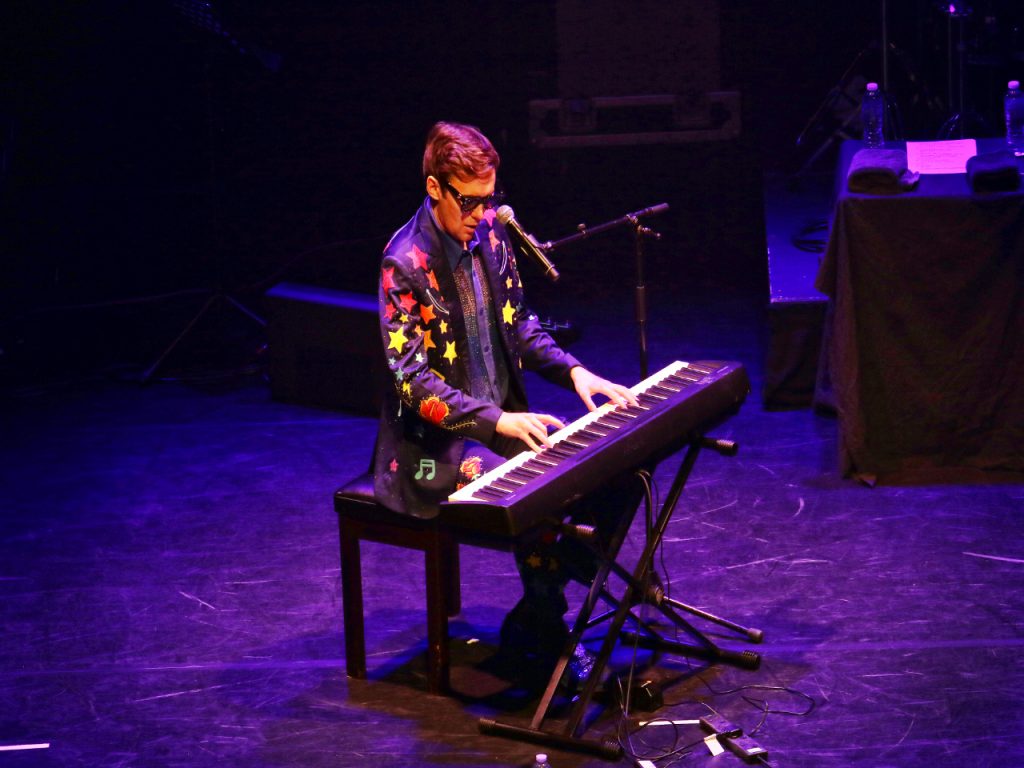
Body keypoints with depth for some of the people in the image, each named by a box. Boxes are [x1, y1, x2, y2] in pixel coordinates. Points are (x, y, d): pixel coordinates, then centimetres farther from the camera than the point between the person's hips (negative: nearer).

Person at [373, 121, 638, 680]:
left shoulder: (489, 232, 4)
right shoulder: (405, 263, -18)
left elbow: (518, 325, 15)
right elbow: (409, 378, -22)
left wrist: (573, 371, -2)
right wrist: (497, 421, -30)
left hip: (502, 418, 7)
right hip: (435, 443, -7)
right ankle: (537, 632, -7)